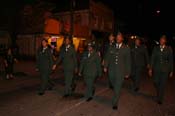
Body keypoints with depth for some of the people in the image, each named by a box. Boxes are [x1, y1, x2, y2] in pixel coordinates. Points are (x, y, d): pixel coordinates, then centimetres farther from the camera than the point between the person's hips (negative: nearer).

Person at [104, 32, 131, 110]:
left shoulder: (126, 49, -3)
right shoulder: (111, 47, 4)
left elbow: (128, 61, 0)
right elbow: (107, 58, 6)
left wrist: (127, 72, 1)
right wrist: (105, 66, -4)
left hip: (121, 71, -2)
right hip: (111, 70, 3)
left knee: (118, 88, 1)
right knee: (114, 86, 18)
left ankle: (115, 103, 15)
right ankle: (116, 96, 46)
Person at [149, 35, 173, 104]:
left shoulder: (169, 49, -2)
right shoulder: (156, 48, 2)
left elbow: (171, 60, 1)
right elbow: (153, 59, 3)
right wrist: (151, 68, 0)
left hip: (165, 69, -1)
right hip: (156, 69, 2)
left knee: (162, 84, 3)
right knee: (156, 83, 8)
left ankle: (160, 99, 20)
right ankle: (159, 95, 38)